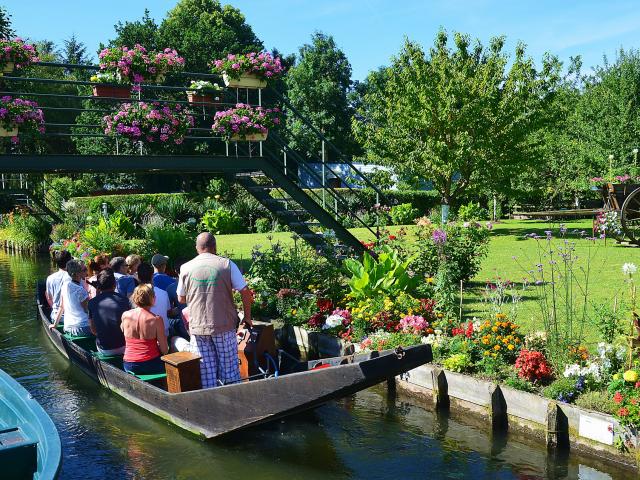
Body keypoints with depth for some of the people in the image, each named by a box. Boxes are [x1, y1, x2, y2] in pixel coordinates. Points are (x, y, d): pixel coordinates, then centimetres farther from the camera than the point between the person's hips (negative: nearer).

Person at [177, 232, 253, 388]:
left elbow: (181, 299, 9)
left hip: (198, 327, 1)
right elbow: (245, 292, -7)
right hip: (224, 325, -1)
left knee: (205, 371, 8)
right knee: (229, 368, 10)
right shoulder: (227, 264, -4)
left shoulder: (186, 268, 1)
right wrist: (247, 317, 5)